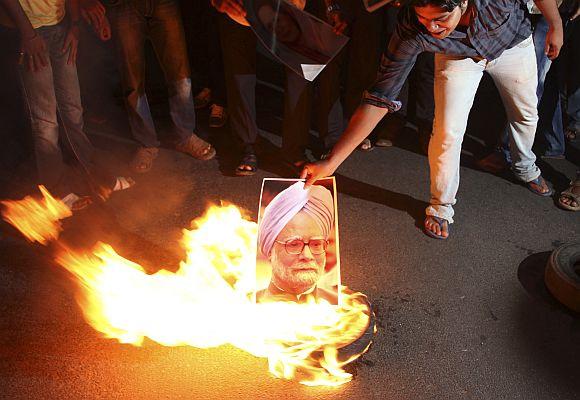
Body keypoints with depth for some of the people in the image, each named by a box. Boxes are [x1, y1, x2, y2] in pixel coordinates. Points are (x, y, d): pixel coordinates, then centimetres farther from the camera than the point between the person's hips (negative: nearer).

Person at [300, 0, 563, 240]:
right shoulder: (411, 30, -41)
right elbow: (380, 98, -40)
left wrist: (556, 26, -4)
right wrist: (330, 162, -44)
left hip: (513, 41, 2)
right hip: (458, 55, -2)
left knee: (526, 114, 17)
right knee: (447, 130, -15)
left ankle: (525, 168, 50)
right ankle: (441, 205, 9)